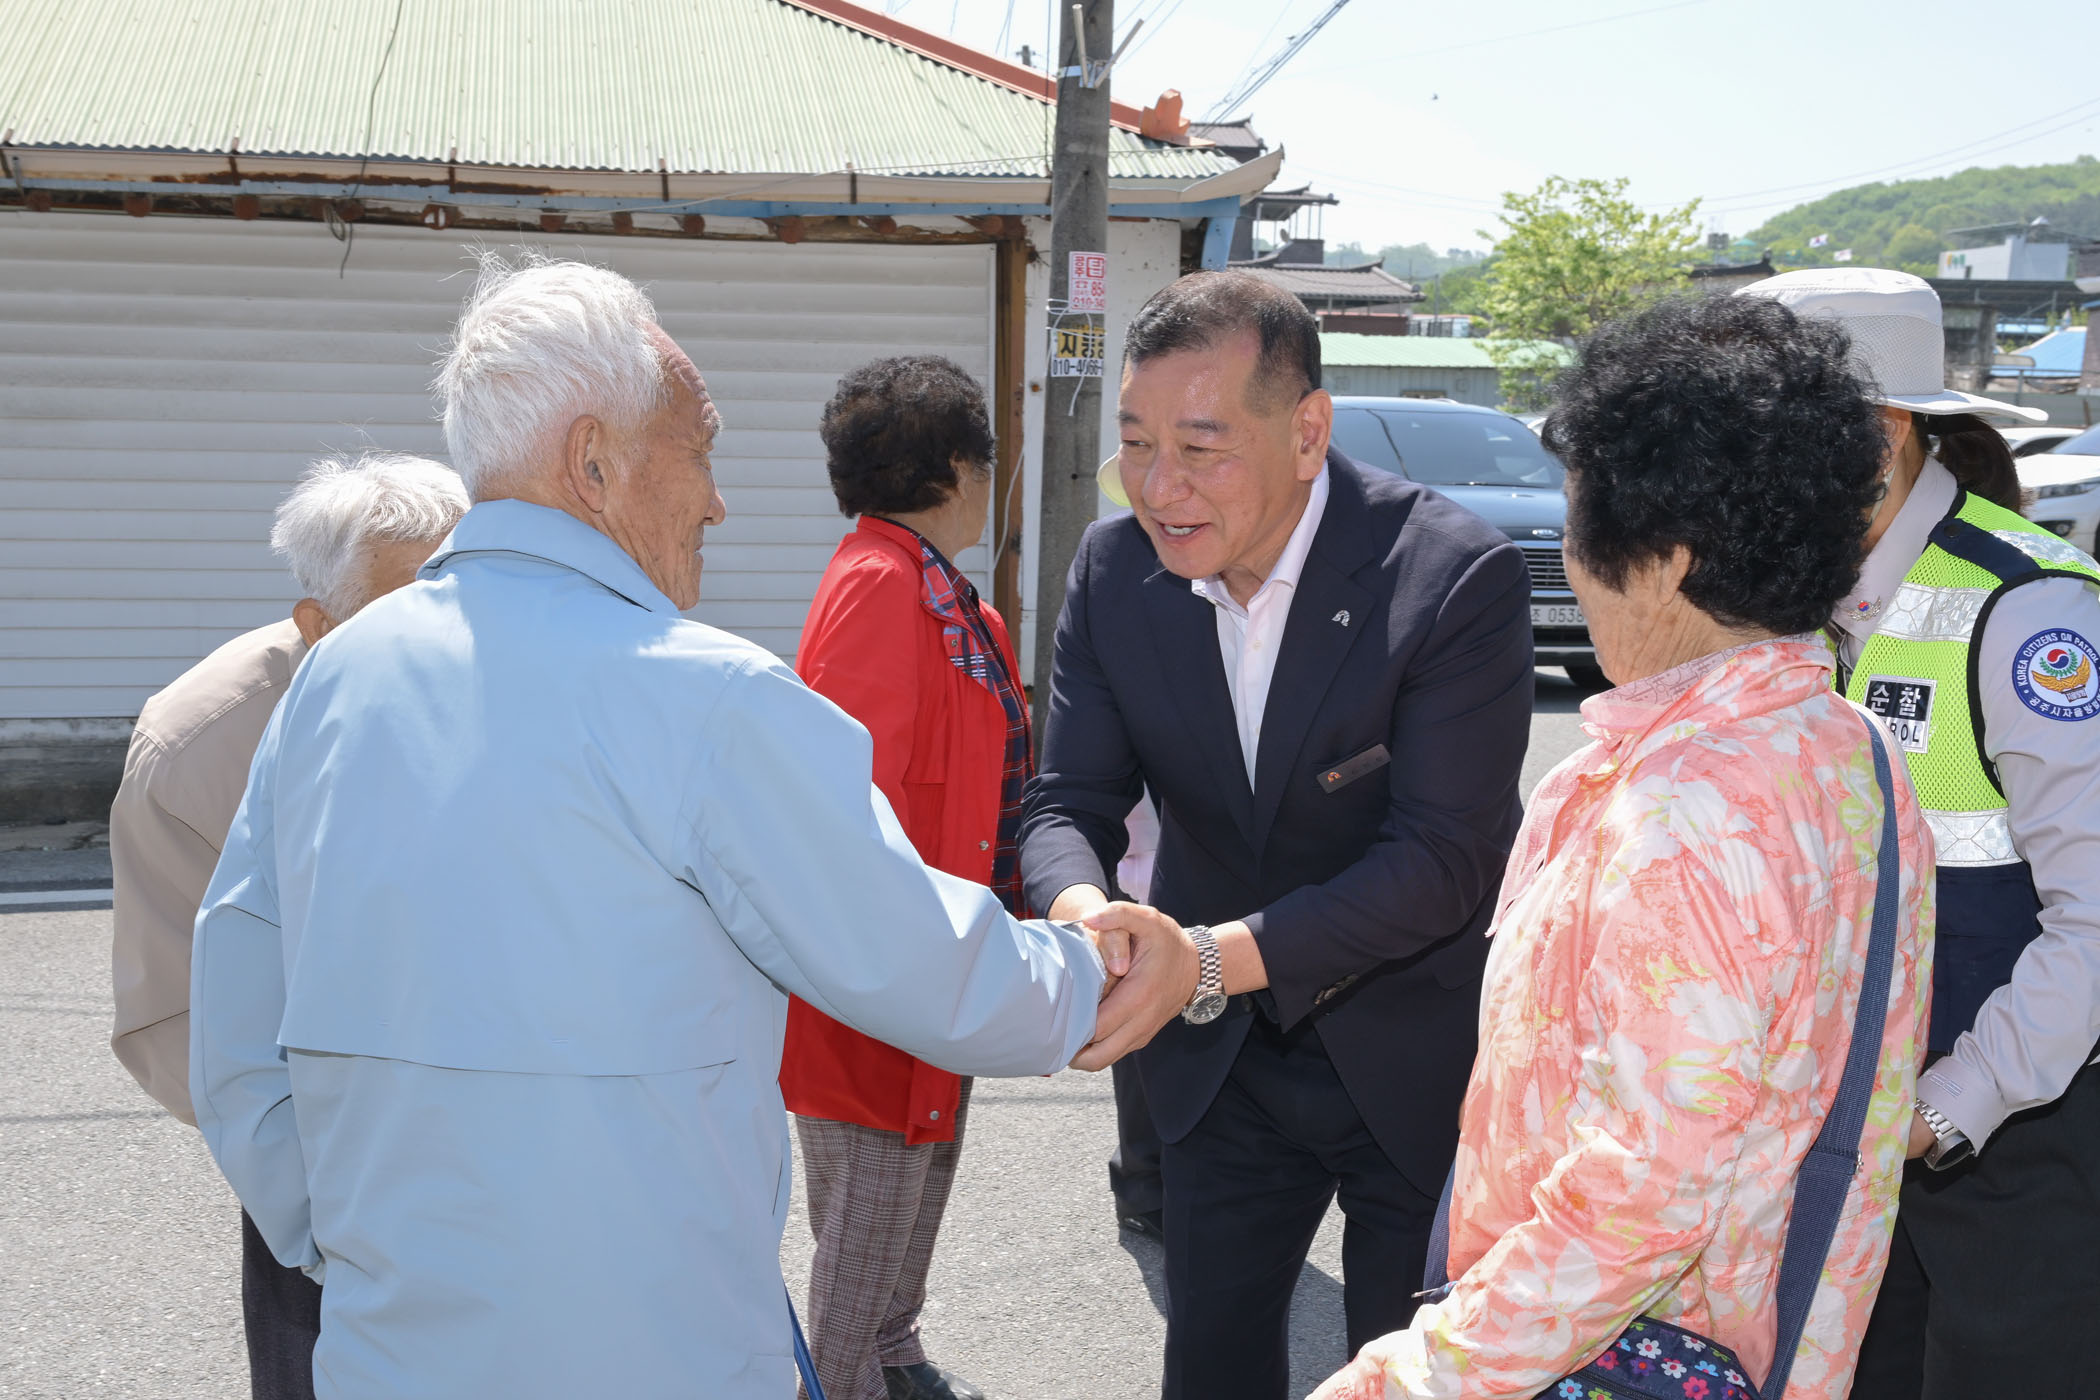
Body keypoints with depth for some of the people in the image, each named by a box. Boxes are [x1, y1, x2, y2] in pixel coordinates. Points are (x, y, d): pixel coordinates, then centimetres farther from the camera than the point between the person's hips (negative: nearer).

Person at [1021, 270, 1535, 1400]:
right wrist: (1083, 914, -32)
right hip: (1220, 1061, 4)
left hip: (1419, 1060, -4)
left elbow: (1445, 856, -27)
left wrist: (1216, 957, -38)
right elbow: (1069, 799, -7)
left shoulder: (1458, 575, -24)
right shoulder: (1114, 568, -8)